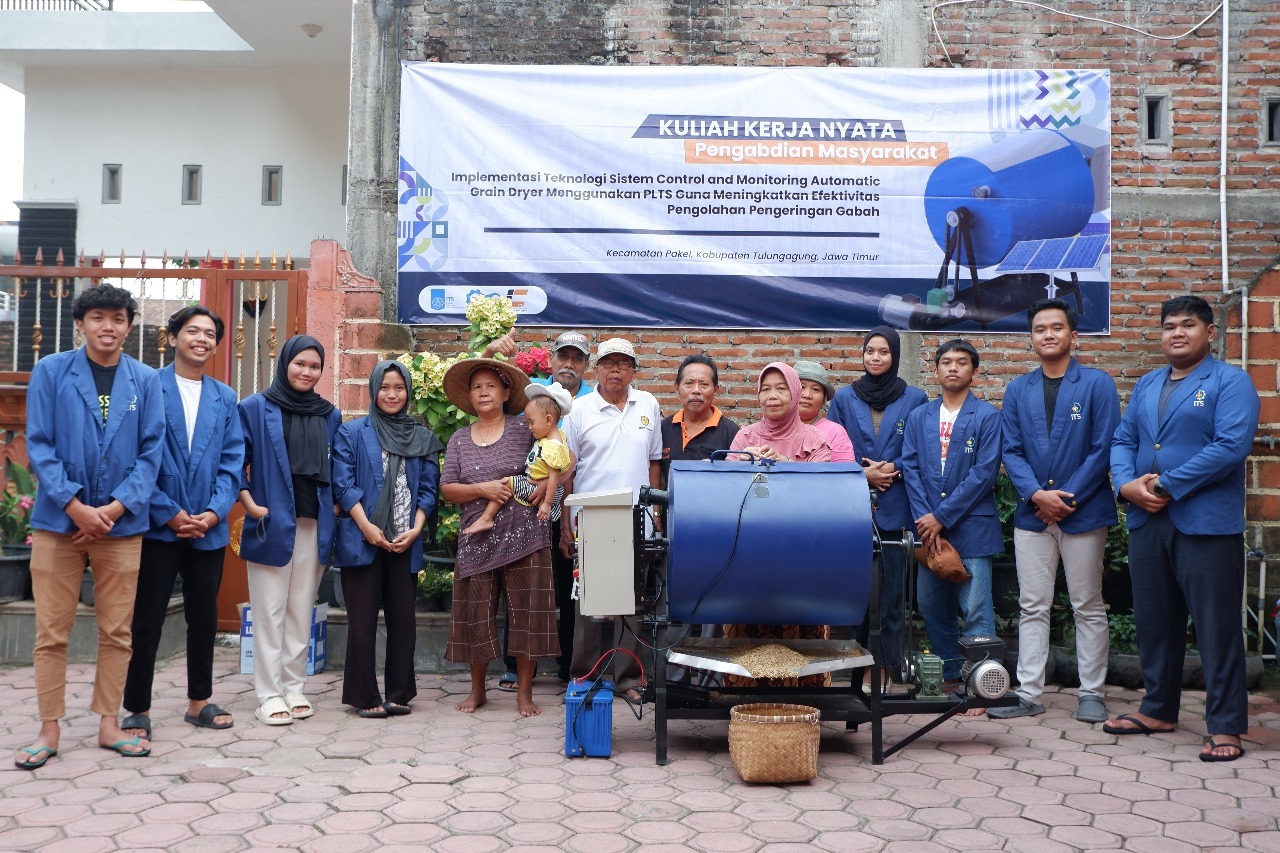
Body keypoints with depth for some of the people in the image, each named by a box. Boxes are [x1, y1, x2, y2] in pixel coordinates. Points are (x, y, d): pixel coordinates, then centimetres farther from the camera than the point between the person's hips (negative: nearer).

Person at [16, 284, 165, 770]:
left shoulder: (145, 381, 4)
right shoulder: (50, 372, 0)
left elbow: (151, 452, 1)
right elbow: (39, 445, -4)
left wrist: (115, 508, -10)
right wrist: (75, 505, -13)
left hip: (121, 524, 1)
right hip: (58, 520, -1)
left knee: (117, 632, 7)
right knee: (51, 633, 4)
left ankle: (108, 724, 18)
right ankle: (50, 729, 15)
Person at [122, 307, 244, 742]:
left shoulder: (225, 398, 10)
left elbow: (232, 461, 6)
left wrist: (214, 512, -8)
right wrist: (169, 513, -12)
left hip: (208, 527, 4)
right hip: (158, 525, -4)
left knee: (204, 618, 12)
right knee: (147, 621, 2)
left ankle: (199, 702, 25)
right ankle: (138, 709, 13)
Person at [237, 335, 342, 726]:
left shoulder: (329, 415, 12)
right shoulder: (255, 408, 0)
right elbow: (235, 460, -1)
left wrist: (335, 507, 6)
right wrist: (249, 503, -10)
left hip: (314, 527, 4)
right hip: (272, 523, -3)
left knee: (302, 610, 9)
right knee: (270, 612, 0)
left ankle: (295, 687, 18)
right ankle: (269, 694, 6)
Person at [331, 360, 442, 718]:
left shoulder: (423, 438, 12)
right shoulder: (352, 432, 4)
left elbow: (429, 488, 8)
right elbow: (343, 483, -4)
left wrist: (416, 529, -7)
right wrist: (366, 526, -14)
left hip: (404, 542, 3)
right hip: (362, 540, -2)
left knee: (403, 619, 6)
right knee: (362, 620, 1)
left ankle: (399, 693, 16)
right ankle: (364, 697, 10)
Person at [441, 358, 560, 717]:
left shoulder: (525, 430, 3)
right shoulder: (459, 440, 12)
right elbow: (447, 489, 5)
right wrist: (483, 489, -10)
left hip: (523, 536, -2)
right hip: (477, 539, 2)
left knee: (526, 614, 0)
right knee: (476, 616, 6)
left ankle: (524, 692, 13)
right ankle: (477, 689, 24)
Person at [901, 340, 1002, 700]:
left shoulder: (987, 416, -2)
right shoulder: (918, 417, 12)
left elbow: (984, 472, -9)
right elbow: (910, 468, 6)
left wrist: (941, 517, -12)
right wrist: (924, 520, -7)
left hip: (971, 527, -4)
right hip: (927, 527, 5)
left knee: (975, 612, -4)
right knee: (931, 606, 10)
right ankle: (949, 679, 24)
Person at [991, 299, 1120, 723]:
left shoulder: (1097, 383, -1)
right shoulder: (1018, 390, 9)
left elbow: (1104, 447, -7)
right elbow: (1010, 450, 4)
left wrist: (1067, 498, -12)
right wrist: (1037, 494, -11)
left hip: (1083, 512, -3)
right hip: (1032, 513, 3)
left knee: (1088, 607, 6)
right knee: (1032, 607, 6)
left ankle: (1091, 694, 16)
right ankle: (1028, 694, 12)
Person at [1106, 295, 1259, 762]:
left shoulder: (1230, 382, -3)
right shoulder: (1146, 385, 17)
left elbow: (1231, 445, -16)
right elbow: (1122, 440, 14)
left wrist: (1166, 486, -16)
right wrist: (1127, 483, -7)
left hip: (1206, 524, -6)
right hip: (1147, 521, 6)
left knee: (1217, 627, -1)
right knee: (1154, 622, 14)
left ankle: (1225, 727, 8)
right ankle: (1158, 710, 28)